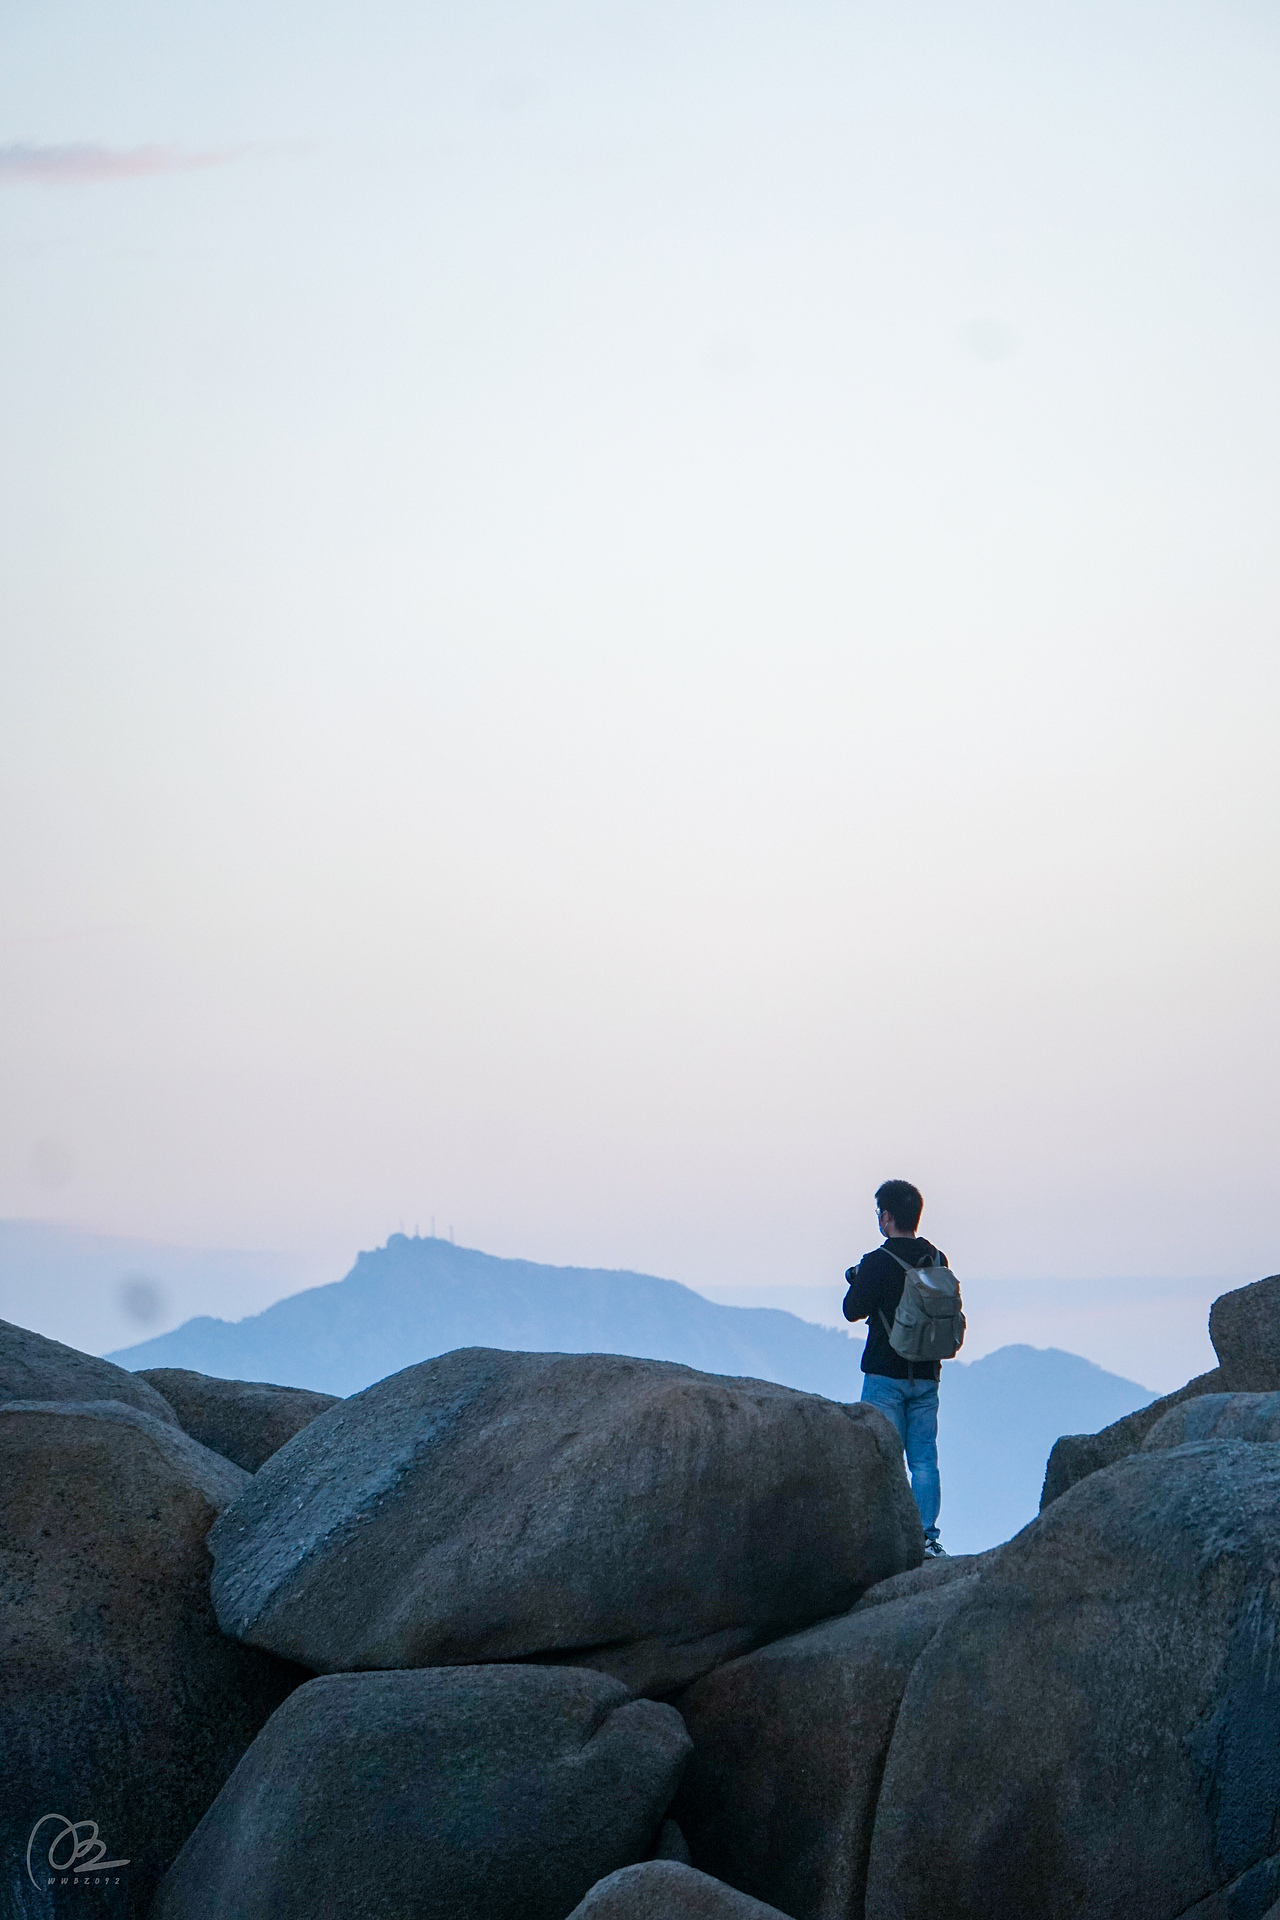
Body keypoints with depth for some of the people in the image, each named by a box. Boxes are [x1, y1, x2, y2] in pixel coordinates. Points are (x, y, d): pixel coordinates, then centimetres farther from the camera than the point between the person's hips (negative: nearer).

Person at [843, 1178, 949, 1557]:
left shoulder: (877, 1263, -13)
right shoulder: (937, 1261, 4)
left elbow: (853, 1310, -9)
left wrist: (856, 1281, 11)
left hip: (885, 1375, -5)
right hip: (926, 1375, 5)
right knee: (924, 1459, 5)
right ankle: (927, 1537, -1)